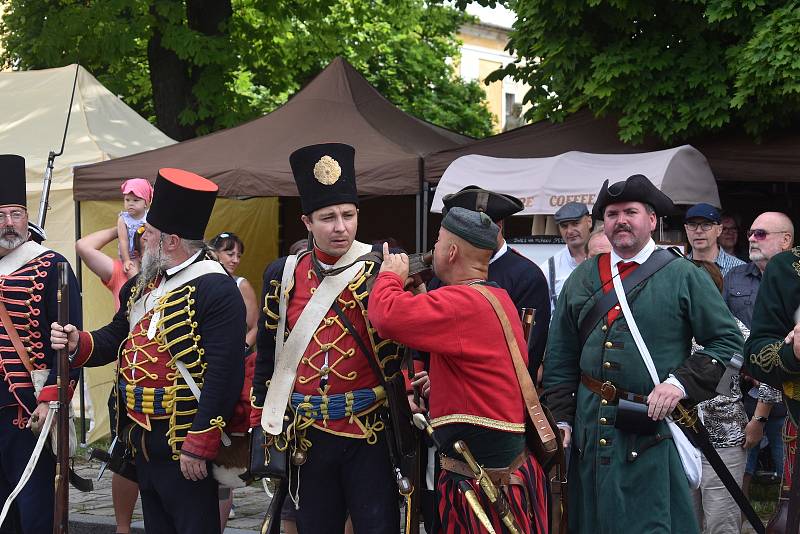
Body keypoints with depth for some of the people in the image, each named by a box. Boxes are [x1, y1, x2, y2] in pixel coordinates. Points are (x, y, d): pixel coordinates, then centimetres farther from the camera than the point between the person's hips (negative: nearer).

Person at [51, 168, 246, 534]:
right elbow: (116, 338, 21)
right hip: (141, 440, 9)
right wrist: (79, 344, -2)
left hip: (184, 445, -9)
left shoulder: (216, 290, -17)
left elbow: (225, 375, -23)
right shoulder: (142, 284, 12)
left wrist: (199, 446, -23)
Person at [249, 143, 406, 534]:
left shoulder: (383, 268, -3)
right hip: (307, 437, 3)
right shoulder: (282, 275, 6)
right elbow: (268, 354, 13)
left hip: (371, 432, -3)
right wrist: (261, 423, 12)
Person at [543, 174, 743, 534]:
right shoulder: (582, 279, 10)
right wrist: (560, 417, 6)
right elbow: (561, 356, 13)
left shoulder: (684, 277, -1)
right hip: (590, 428, 4)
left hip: (655, 429, -4)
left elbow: (727, 340, -4)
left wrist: (681, 382, -15)